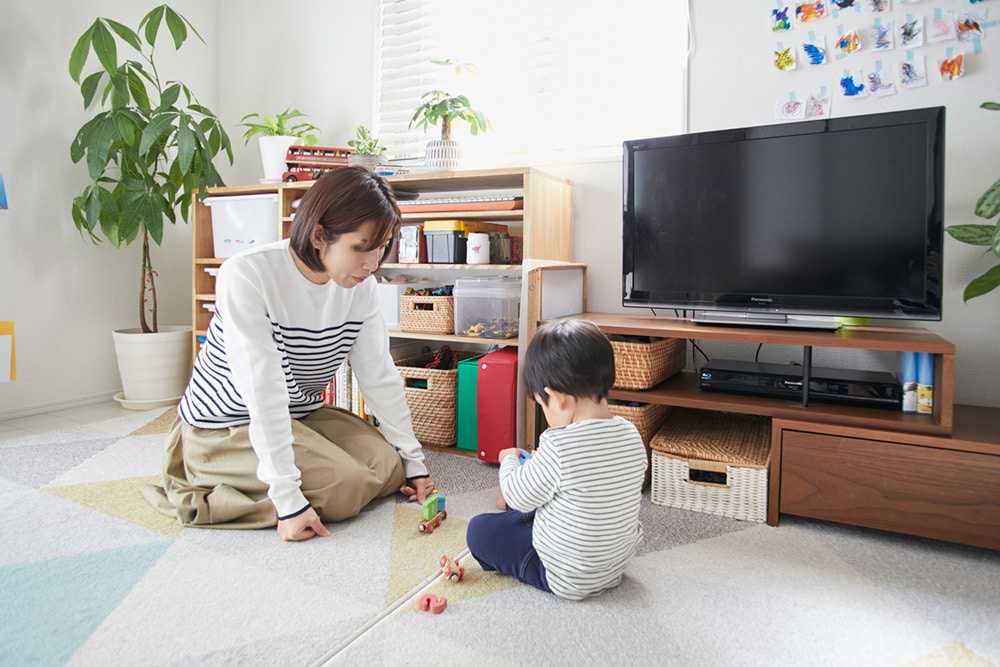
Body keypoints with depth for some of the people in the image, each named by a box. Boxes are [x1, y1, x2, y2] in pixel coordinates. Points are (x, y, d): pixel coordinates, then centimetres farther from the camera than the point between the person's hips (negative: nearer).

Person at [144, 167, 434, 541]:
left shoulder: (360, 285, -10)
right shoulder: (247, 276, -28)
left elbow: (380, 376, -5)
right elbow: (264, 393, -31)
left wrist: (413, 458, -4)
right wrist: (288, 499, -30)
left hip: (301, 415, 7)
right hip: (226, 425, -7)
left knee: (390, 468, -3)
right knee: (347, 487, -21)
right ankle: (204, 495, -1)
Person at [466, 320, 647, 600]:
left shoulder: (558, 446, -31)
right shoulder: (632, 435, -10)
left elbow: (520, 496, -15)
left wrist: (509, 460, 5)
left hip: (568, 580, -8)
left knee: (479, 529, 7)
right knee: (522, 511, 26)